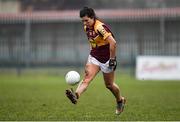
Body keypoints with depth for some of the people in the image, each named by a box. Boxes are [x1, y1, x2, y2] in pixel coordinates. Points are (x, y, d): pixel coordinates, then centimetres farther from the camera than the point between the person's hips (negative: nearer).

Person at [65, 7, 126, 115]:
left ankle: (120, 101, 35)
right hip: (94, 57, 6)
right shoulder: (87, 28, 1)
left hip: (106, 60, -6)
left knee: (109, 85, 9)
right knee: (87, 77, -18)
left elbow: (113, 42, -31)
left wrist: (112, 59, -27)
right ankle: (76, 95, -39)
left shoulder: (100, 27, -25)